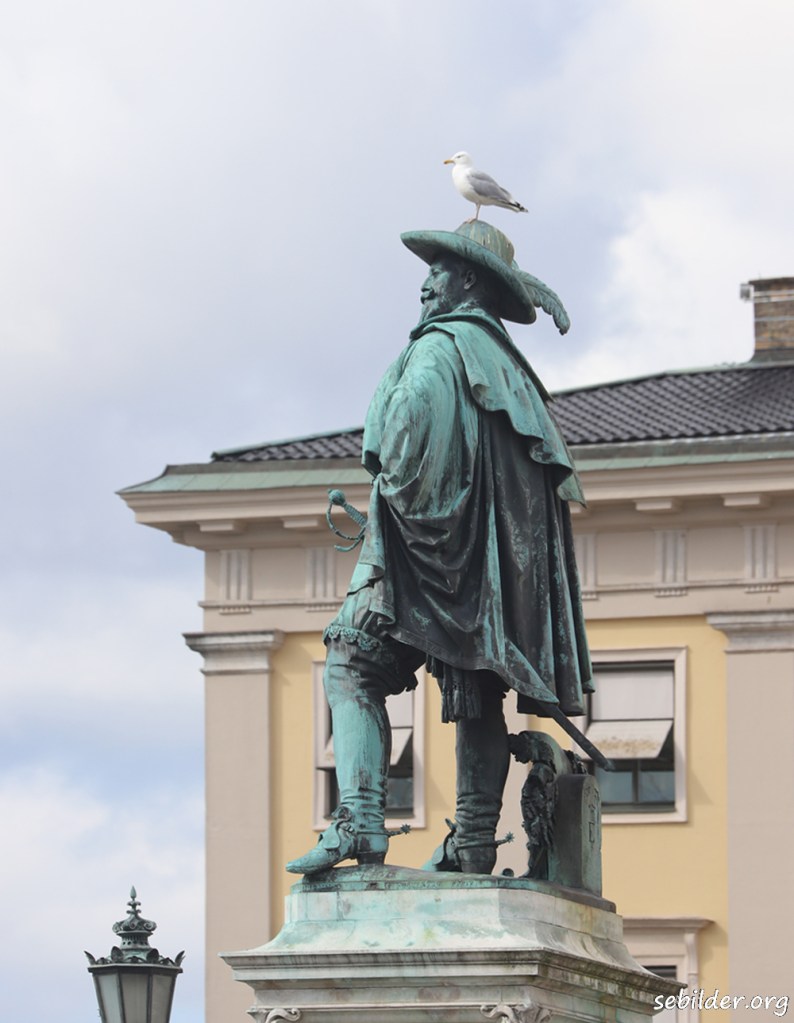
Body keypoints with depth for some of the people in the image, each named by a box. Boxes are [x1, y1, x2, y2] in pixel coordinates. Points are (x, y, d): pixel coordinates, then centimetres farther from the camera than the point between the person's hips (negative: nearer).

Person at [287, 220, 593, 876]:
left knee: (353, 669, -9)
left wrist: (398, 494, -15)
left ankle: (360, 821, -24)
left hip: (434, 541, -8)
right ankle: (476, 846, 2)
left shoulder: (443, 344, -5)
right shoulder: (510, 366, 22)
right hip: (497, 562, 8)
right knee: (477, 695, 6)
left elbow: (417, 406, -26)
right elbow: (554, 469, 22)